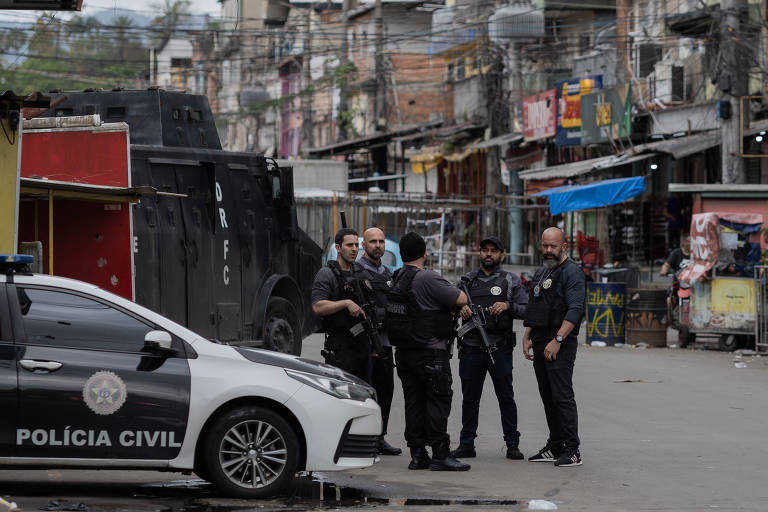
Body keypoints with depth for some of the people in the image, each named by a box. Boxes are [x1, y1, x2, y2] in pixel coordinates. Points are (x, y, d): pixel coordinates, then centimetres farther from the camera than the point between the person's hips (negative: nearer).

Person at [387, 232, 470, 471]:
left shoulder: (396, 280, 9)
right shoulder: (427, 278, -16)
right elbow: (461, 299, -15)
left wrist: (446, 306, 9)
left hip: (404, 352, 8)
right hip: (430, 352, -8)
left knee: (414, 401, 10)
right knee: (438, 400, -3)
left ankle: (417, 454, 10)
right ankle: (440, 455, -5)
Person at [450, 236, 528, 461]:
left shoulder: (511, 281, 7)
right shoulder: (468, 280, 14)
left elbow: (527, 309, 1)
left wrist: (507, 306, -16)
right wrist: (459, 308, -10)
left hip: (500, 349, -2)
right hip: (471, 348, 2)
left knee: (506, 397, 0)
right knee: (469, 398, 6)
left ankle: (512, 444, 6)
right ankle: (467, 444, 13)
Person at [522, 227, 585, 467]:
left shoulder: (572, 272, -8)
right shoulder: (541, 274, 20)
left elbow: (575, 310, -17)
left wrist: (557, 340, -22)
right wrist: (527, 337, 13)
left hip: (560, 344, -9)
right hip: (540, 344, 9)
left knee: (562, 396, -12)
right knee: (548, 397, 10)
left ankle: (572, 451, -11)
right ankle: (554, 447, 15)